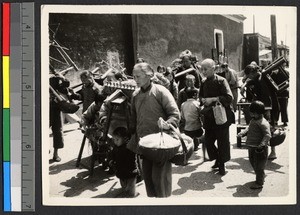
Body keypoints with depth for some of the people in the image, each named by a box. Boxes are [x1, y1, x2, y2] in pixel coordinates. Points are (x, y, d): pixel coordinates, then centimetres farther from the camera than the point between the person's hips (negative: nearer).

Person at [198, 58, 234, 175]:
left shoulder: (221, 81, -11)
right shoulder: (204, 83, 8)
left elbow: (229, 98, -19)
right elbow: (200, 96, 23)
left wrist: (213, 99, -21)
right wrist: (203, 100, 0)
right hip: (209, 116, 6)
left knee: (222, 141, 1)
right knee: (208, 140, 7)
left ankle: (222, 164, 17)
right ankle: (217, 160, 28)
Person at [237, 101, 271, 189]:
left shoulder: (263, 123, -21)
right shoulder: (253, 120, 8)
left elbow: (267, 135, -26)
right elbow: (249, 129, 23)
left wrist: (262, 144, -35)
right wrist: (242, 133, 6)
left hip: (259, 149, -10)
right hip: (251, 147, 10)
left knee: (259, 166, 1)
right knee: (253, 163, 22)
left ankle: (259, 183, 13)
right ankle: (261, 177, 42)